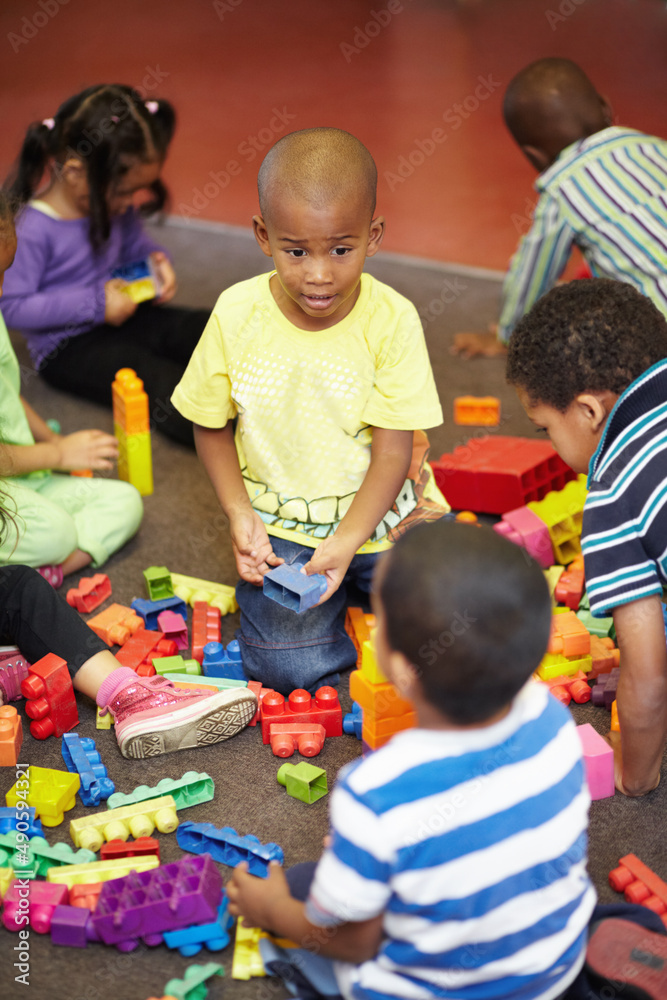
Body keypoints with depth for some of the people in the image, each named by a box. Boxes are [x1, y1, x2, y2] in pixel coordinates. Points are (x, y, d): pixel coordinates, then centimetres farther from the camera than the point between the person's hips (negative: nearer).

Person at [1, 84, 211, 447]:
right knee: (162, 383, -29)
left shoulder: (115, 206, 0)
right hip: (66, 347, -8)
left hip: (121, 315, 8)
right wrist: (93, 304, -24)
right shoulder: (30, 230, -23)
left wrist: (154, 259, -6)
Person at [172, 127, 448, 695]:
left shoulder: (392, 320, -15)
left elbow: (393, 452, -14)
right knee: (288, 667, -19)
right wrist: (239, 515, -10)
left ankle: (361, 587, 11)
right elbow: (210, 425, 3)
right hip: (281, 525, 0)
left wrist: (345, 543, -26)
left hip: (382, 512, 0)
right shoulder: (237, 315, -11)